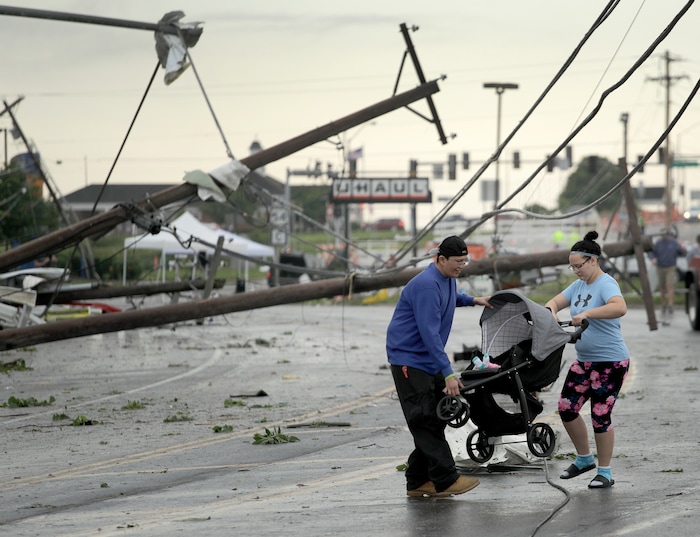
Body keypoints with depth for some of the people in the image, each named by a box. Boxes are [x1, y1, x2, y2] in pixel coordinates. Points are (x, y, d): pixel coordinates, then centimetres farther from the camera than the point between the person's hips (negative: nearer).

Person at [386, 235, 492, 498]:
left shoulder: (448, 279, 9)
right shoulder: (427, 285, -23)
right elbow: (430, 333, -28)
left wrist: (473, 300, 23)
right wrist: (448, 373, -30)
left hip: (429, 361, 10)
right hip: (409, 360, -10)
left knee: (434, 420, 7)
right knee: (425, 420, -12)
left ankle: (418, 482, 12)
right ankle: (445, 480, -15)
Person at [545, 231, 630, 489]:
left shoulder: (606, 284, -16)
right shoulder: (579, 285, 11)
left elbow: (619, 308, -35)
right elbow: (555, 301, 12)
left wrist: (587, 314, -39)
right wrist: (551, 311, -11)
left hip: (610, 362, -9)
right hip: (584, 361, 9)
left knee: (600, 416, -4)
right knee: (566, 407, 6)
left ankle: (605, 473, 9)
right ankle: (584, 459, 24)